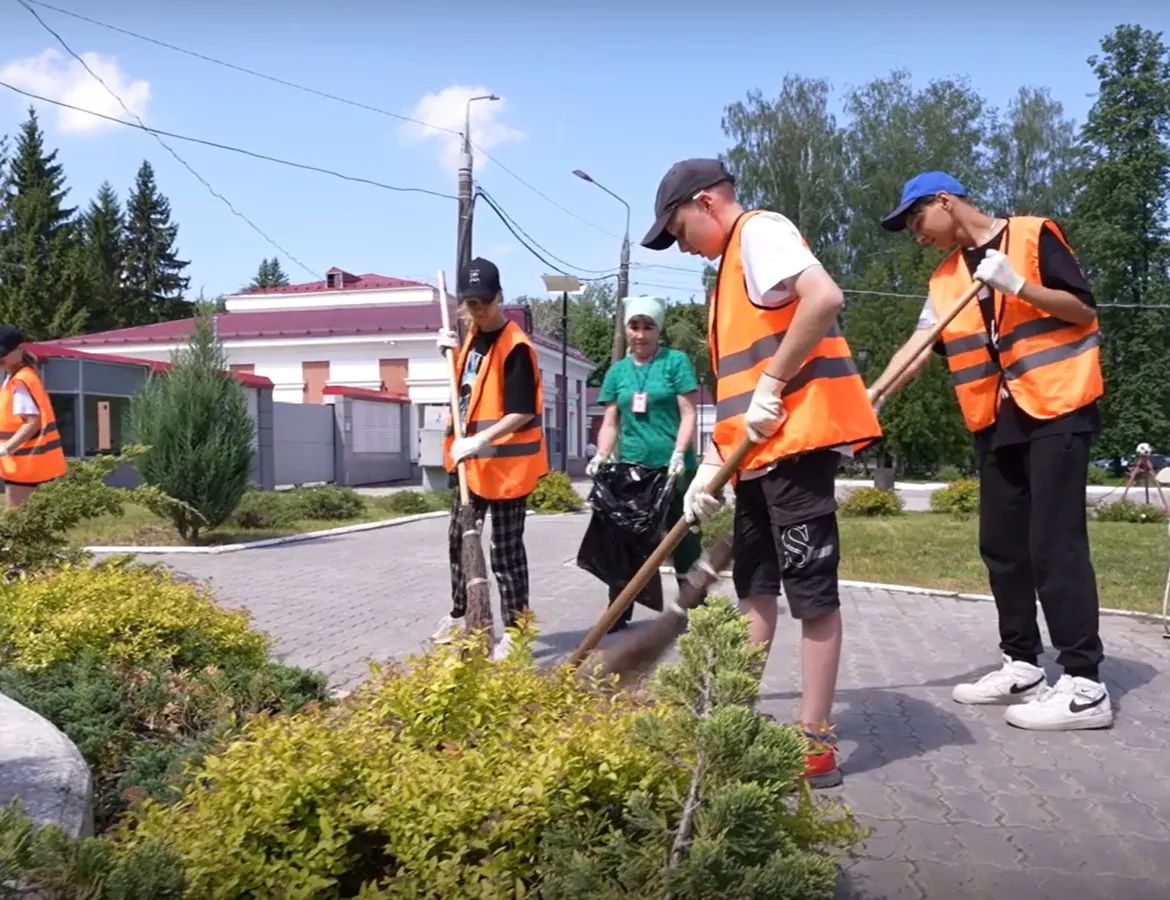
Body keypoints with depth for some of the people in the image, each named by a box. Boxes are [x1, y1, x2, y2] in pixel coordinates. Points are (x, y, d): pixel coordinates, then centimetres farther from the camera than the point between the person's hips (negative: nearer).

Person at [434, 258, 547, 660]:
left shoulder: (515, 347, -18)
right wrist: (452, 351, 6)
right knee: (459, 538, 19)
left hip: (506, 463, -9)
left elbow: (523, 412, -22)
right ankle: (460, 613, 36)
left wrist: (478, 440, -27)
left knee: (505, 550, -2)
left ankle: (515, 630, 10)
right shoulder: (474, 335, 9)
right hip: (469, 459, 9)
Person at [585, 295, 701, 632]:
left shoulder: (675, 361, 0)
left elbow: (688, 415, -4)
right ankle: (618, 616, 16)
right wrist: (601, 457, -5)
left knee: (684, 542, 4)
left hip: (671, 468, -3)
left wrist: (679, 454, -17)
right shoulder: (618, 371, 11)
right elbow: (610, 422, 11)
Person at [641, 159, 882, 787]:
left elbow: (824, 297, -24)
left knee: (811, 590, -4)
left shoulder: (760, 230, -4)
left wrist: (770, 387, -19)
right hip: (760, 452, 10)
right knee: (754, 587, 14)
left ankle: (816, 745, 3)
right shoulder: (733, 262, 23)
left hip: (796, 440, -10)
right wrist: (712, 464, 13)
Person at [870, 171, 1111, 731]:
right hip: (997, 422, 7)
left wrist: (1015, 285, -18)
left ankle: (1084, 686, -6)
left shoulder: (1033, 236, -3)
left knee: (1055, 543, -11)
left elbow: (1084, 308, -6)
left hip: (1057, 410, -7)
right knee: (1002, 546, 7)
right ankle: (1022, 666, 17)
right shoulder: (945, 280, 13)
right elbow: (917, 348, 5)